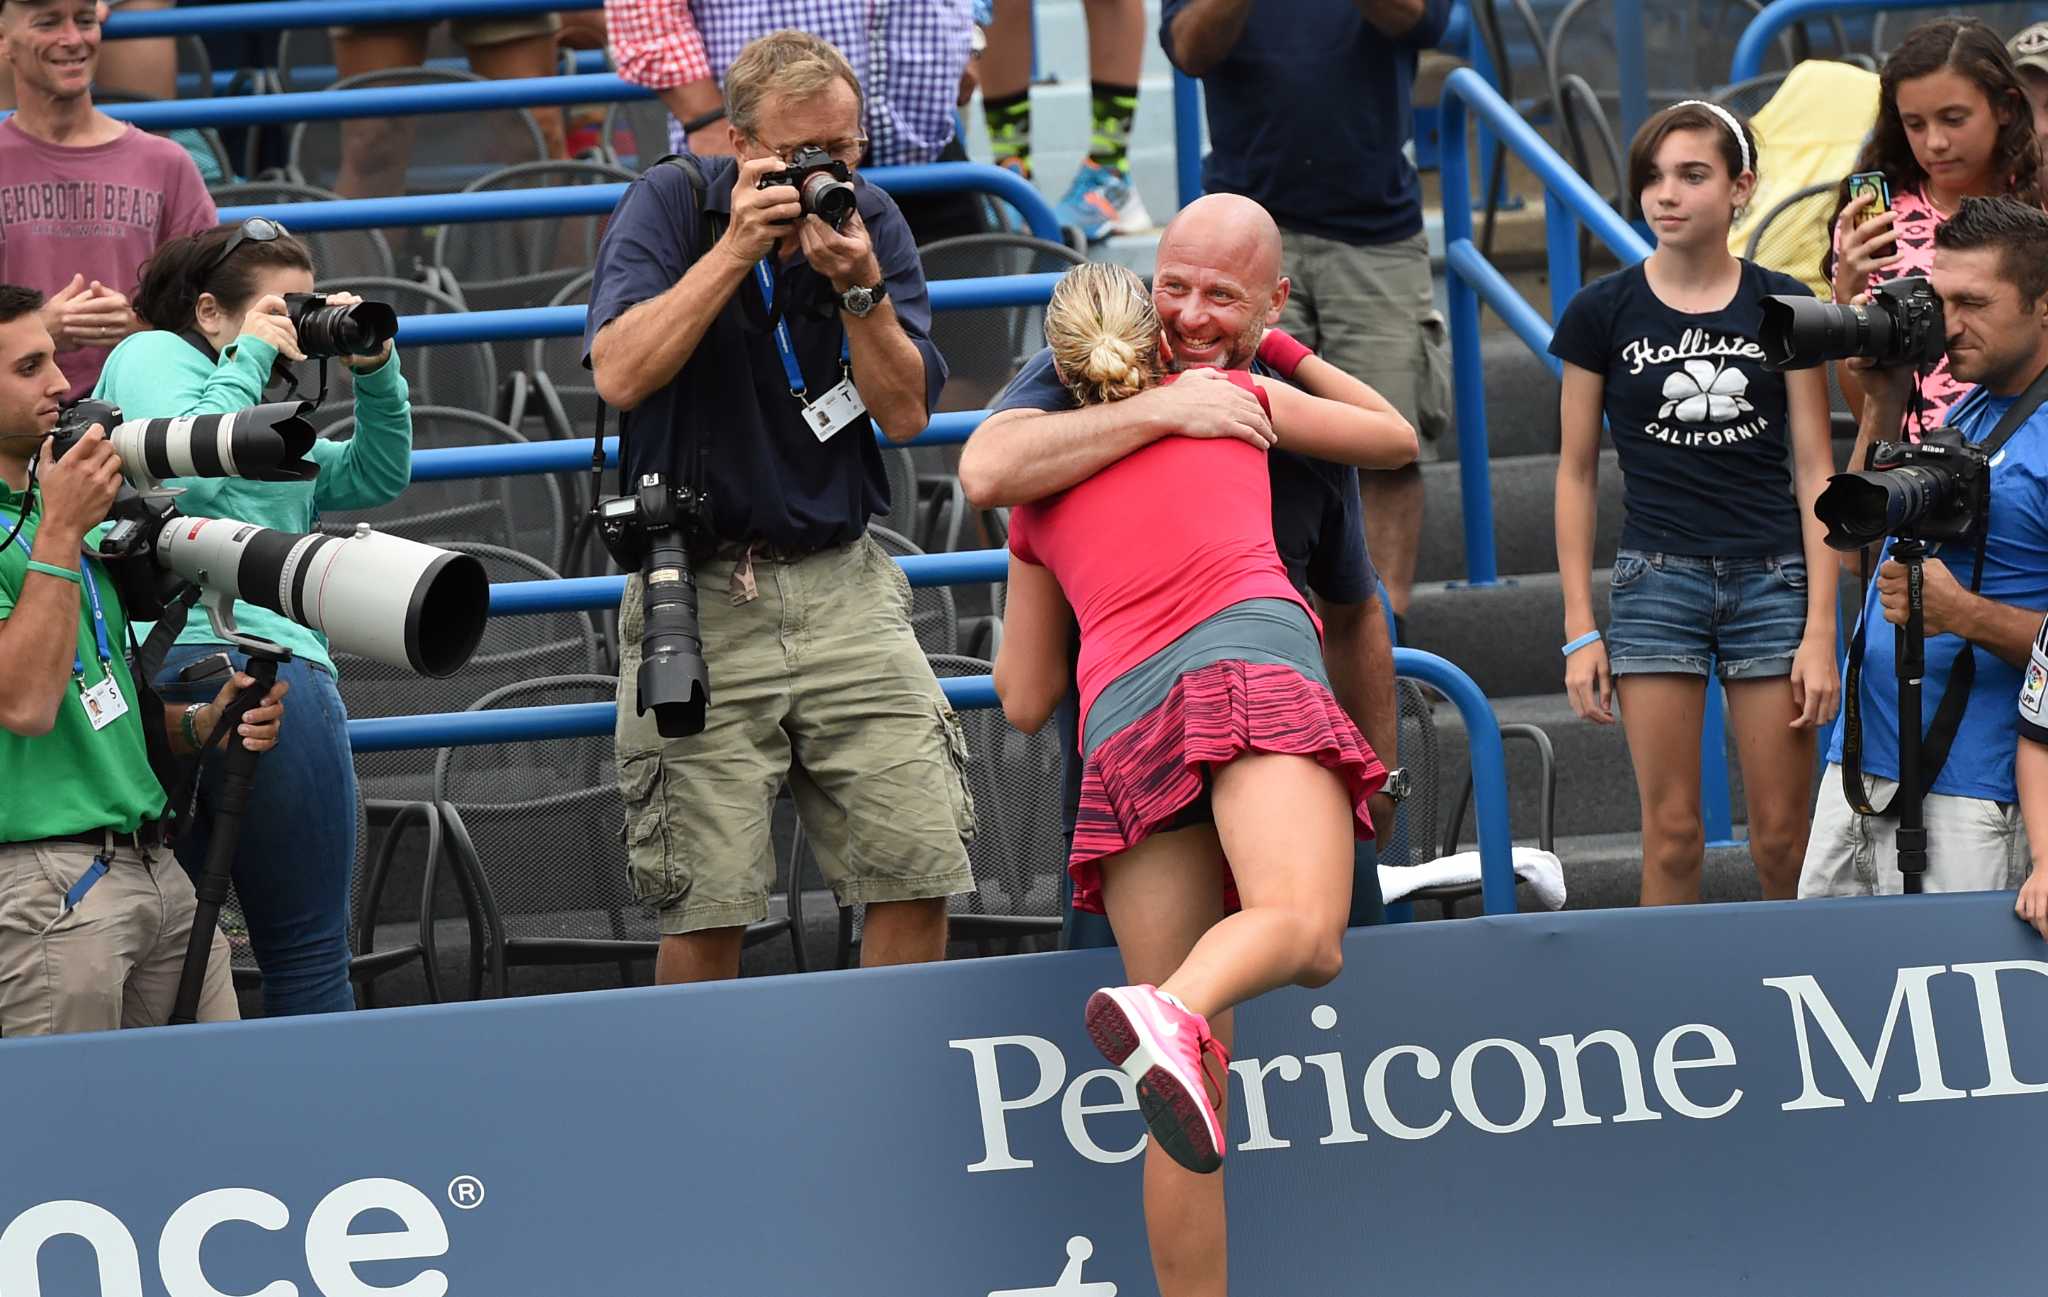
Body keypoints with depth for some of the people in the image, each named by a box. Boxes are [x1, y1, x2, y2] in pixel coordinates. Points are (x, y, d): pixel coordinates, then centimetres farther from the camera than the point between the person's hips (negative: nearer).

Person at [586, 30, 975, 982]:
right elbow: (619, 376, -16)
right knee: (705, 906, -8)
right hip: (699, 594, -3)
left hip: (844, 588, 3)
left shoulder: (871, 222, 6)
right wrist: (737, 248, -18)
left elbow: (905, 413, -1)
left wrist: (859, 286, -15)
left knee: (920, 869, -4)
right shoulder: (670, 206, -1)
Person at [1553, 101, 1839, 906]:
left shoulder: (1782, 307, 2)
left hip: (1774, 576, 0)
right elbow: (1576, 474, 6)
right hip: (1657, 578, 0)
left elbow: (1814, 472, 3)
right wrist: (1579, 630, 1)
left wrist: (1821, 629, -3)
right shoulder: (1603, 313, 1)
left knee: (1783, 835, 1)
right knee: (1671, 834, -1)